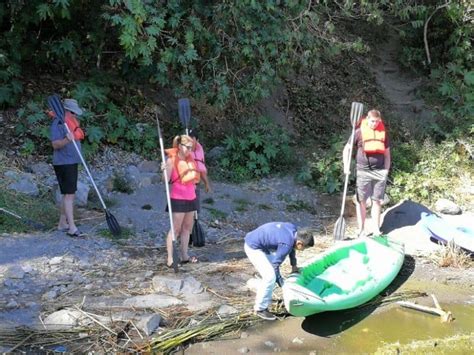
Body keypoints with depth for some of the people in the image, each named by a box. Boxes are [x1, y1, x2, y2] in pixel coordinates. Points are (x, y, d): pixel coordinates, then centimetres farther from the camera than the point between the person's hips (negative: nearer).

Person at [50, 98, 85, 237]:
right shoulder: (58, 123, -14)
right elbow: (55, 144, -25)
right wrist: (66, 140, -37)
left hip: (72, 163, 10)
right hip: (63, 163, -10)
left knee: (67, 194, 13)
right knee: (69, 194, -13)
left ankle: (62, 223, 21)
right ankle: (72, 228, -14)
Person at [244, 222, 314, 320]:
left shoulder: (293, 229, -5)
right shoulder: (286, 244, -29)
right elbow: (275, 265, -18)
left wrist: (294, 265, 20)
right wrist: (282, 284, -5)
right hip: (253, 247, -10)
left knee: (269, 274, 20)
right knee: (270, 277, -13)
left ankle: (259, 301, 36)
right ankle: (260, 309, 2)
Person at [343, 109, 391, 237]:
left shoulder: (383, 132, 8)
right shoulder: (360, 132, -1)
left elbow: (387, 153, 15)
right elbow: (347, 149, 3)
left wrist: (387, 170, 5)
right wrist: (346, 166, -8)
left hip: (379, 171, 3)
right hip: (363, 171, -2)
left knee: (377, 201, 7)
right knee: (361, 201, 2)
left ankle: (376, 229, 17)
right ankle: (361, 230, 10)